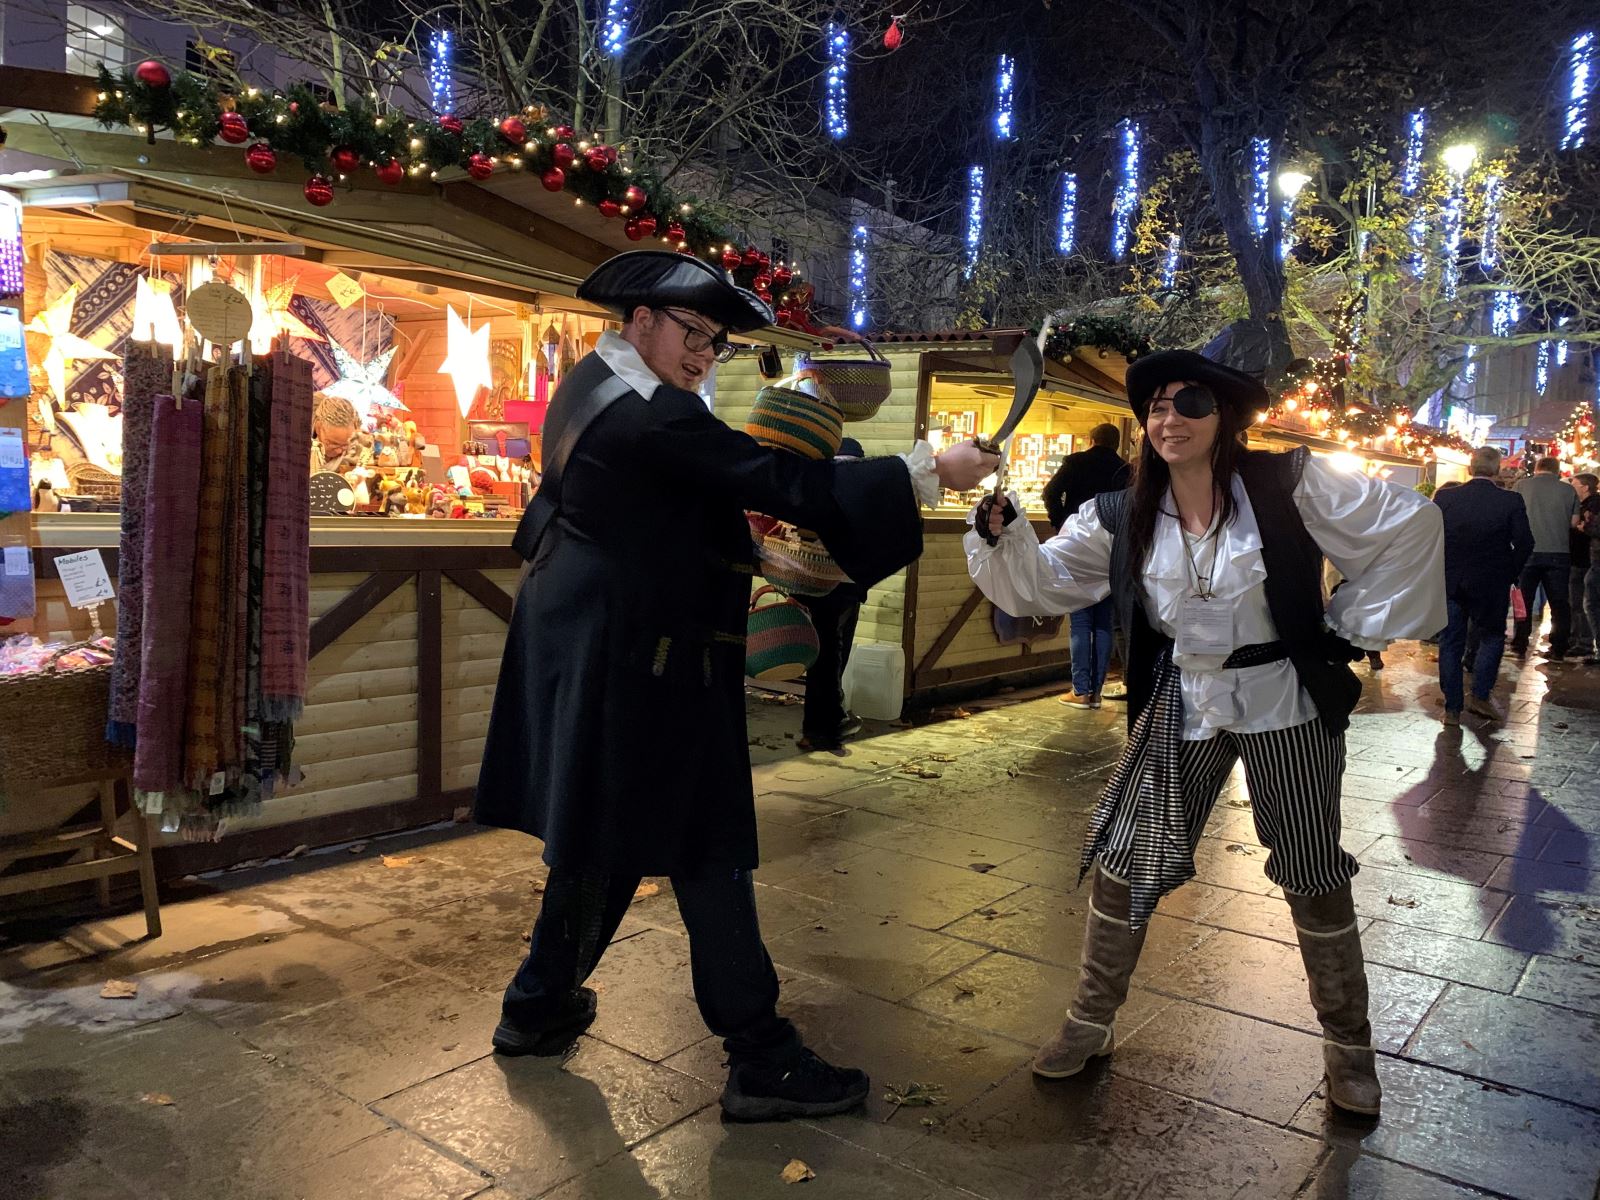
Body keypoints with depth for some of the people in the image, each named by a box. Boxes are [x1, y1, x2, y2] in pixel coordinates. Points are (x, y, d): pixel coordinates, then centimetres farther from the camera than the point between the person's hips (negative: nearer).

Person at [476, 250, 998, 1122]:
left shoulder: (594, 384, 11)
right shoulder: (652, 417, -20)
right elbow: (782, 483, -25)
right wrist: (930, 471, -22)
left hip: (595, 645, 10)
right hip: (640, 658, -10)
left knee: (605, 835, 20)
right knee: (704, 845, -3)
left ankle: (541, 1005, 34)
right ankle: (760, 1059, 8)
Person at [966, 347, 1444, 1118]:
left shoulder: (1290, 486, -12)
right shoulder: (1121, 519, -3)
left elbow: (1410, 526, -7)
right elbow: (1040, 584, -3)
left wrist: (1352, 629, -7)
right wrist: (1000, 528, -22)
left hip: (1286, 707, -2)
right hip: (1180, 708, 3)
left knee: (1314, 879, 11)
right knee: (1122, 865, 3)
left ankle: (1348, 1047, 33)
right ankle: (1089, 1024, 23)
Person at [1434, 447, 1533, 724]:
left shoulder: (1444, 497, -6)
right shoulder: (1511, 501, -10)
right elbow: (1524, 543, -10)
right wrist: (1510, 575, 4)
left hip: (1449, 583, 1)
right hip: (1492, 584, -1)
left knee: (1451, 643, 8)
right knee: (1491, 638, 18)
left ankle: (1452, 708, 10)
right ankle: (1480, 696, 10)